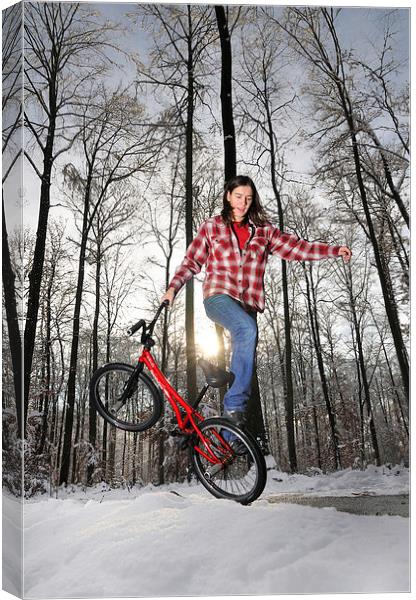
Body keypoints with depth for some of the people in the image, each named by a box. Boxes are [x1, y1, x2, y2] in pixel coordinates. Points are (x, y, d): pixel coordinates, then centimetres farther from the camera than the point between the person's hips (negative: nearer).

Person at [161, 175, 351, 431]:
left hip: (248, 304, 4)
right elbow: (192, 261, 7)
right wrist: (174, 287, -7)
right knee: (248, 330, -34)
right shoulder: (212, 227, 10)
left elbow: (295, 247, 10)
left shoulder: (263, 230, 14)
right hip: (219, 297, -3)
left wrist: (335, 250, 3)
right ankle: (235, 405, -26)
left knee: (245, 357, 2)